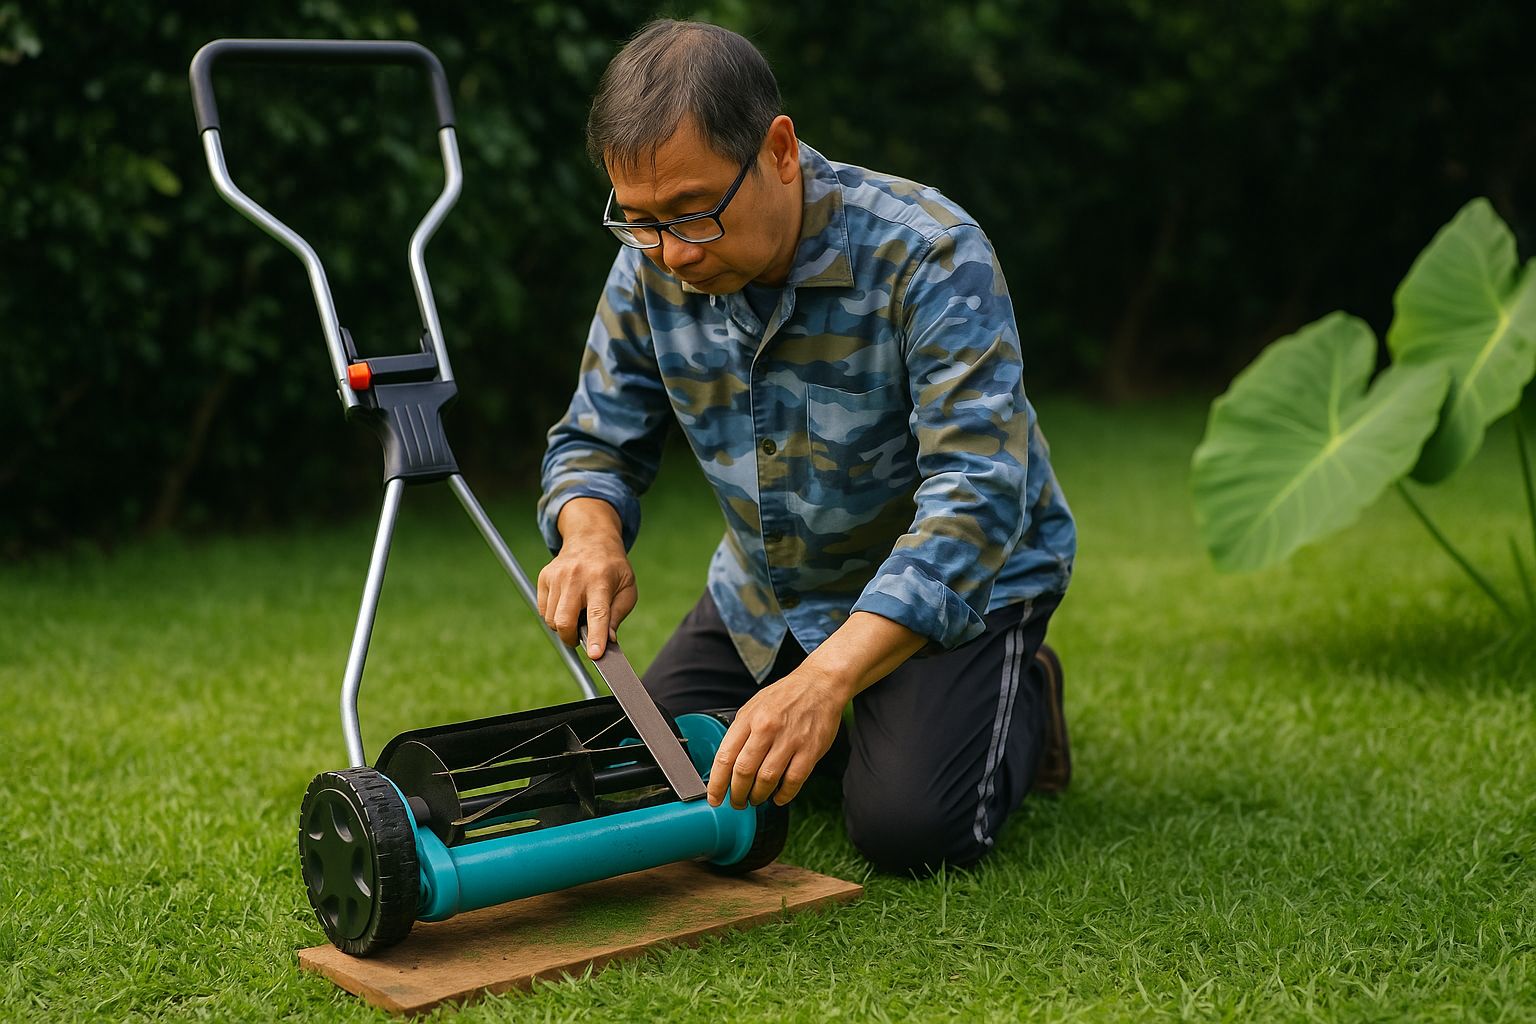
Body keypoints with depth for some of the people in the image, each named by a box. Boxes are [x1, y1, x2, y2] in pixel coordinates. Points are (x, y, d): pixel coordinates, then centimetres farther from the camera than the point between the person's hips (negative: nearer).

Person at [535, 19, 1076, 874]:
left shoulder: (929, 255, -31)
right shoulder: (651, 268, -12)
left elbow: (977, 496, -38)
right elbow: (595, 442, -1)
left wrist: (826, 677, -50)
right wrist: (591, 536, -27)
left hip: (957, 581, -5)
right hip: (767, 592, 6)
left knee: (911, 830, -23)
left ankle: (1021, 701, 10)